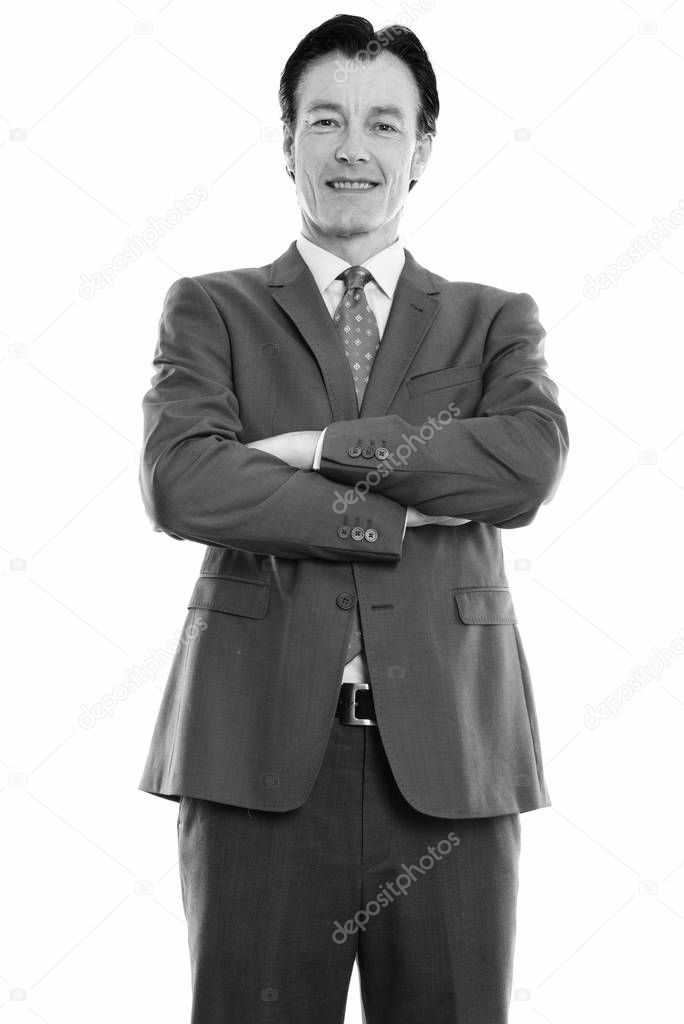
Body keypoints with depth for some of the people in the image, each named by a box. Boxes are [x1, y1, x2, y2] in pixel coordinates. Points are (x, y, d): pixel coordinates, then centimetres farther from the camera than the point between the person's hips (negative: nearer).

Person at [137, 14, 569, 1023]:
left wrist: (316, 447, -11)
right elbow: (180, 484, -10)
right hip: (261, 752, -1)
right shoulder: (211, 310, 9)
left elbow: (530, 465, -9)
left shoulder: (495, 321, 12)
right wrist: (403, 513, -9)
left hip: (448, 759, 1)